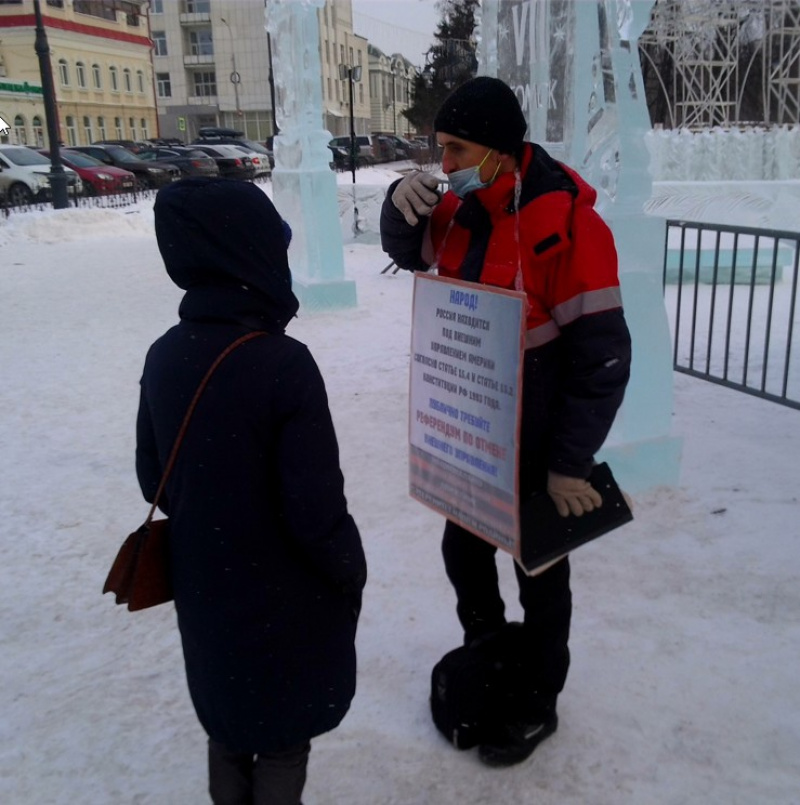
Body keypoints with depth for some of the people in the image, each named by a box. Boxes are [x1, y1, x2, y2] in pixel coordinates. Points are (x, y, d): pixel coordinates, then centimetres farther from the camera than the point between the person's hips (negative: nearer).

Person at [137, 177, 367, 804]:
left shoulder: (164, 356, -7)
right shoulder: (283, 363, -27)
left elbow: (153, 476, 3)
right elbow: (315, 506, -24)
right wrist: (351, 570, -6)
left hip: (204, 586, 6)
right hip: (286, 594, -6)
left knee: (227, 711, 27)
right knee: (284, 729, 18)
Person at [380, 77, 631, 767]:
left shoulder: (565, 220, -24)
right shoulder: (463, 205, -2)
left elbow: (602, 355, -23)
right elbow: (410, 254, 15)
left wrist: (570, 464, -18)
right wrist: (402, 206, -9)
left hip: (539, 442, -7)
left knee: (539, 570, 12)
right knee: (463, 549, 21)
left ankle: (537, 705, 35)